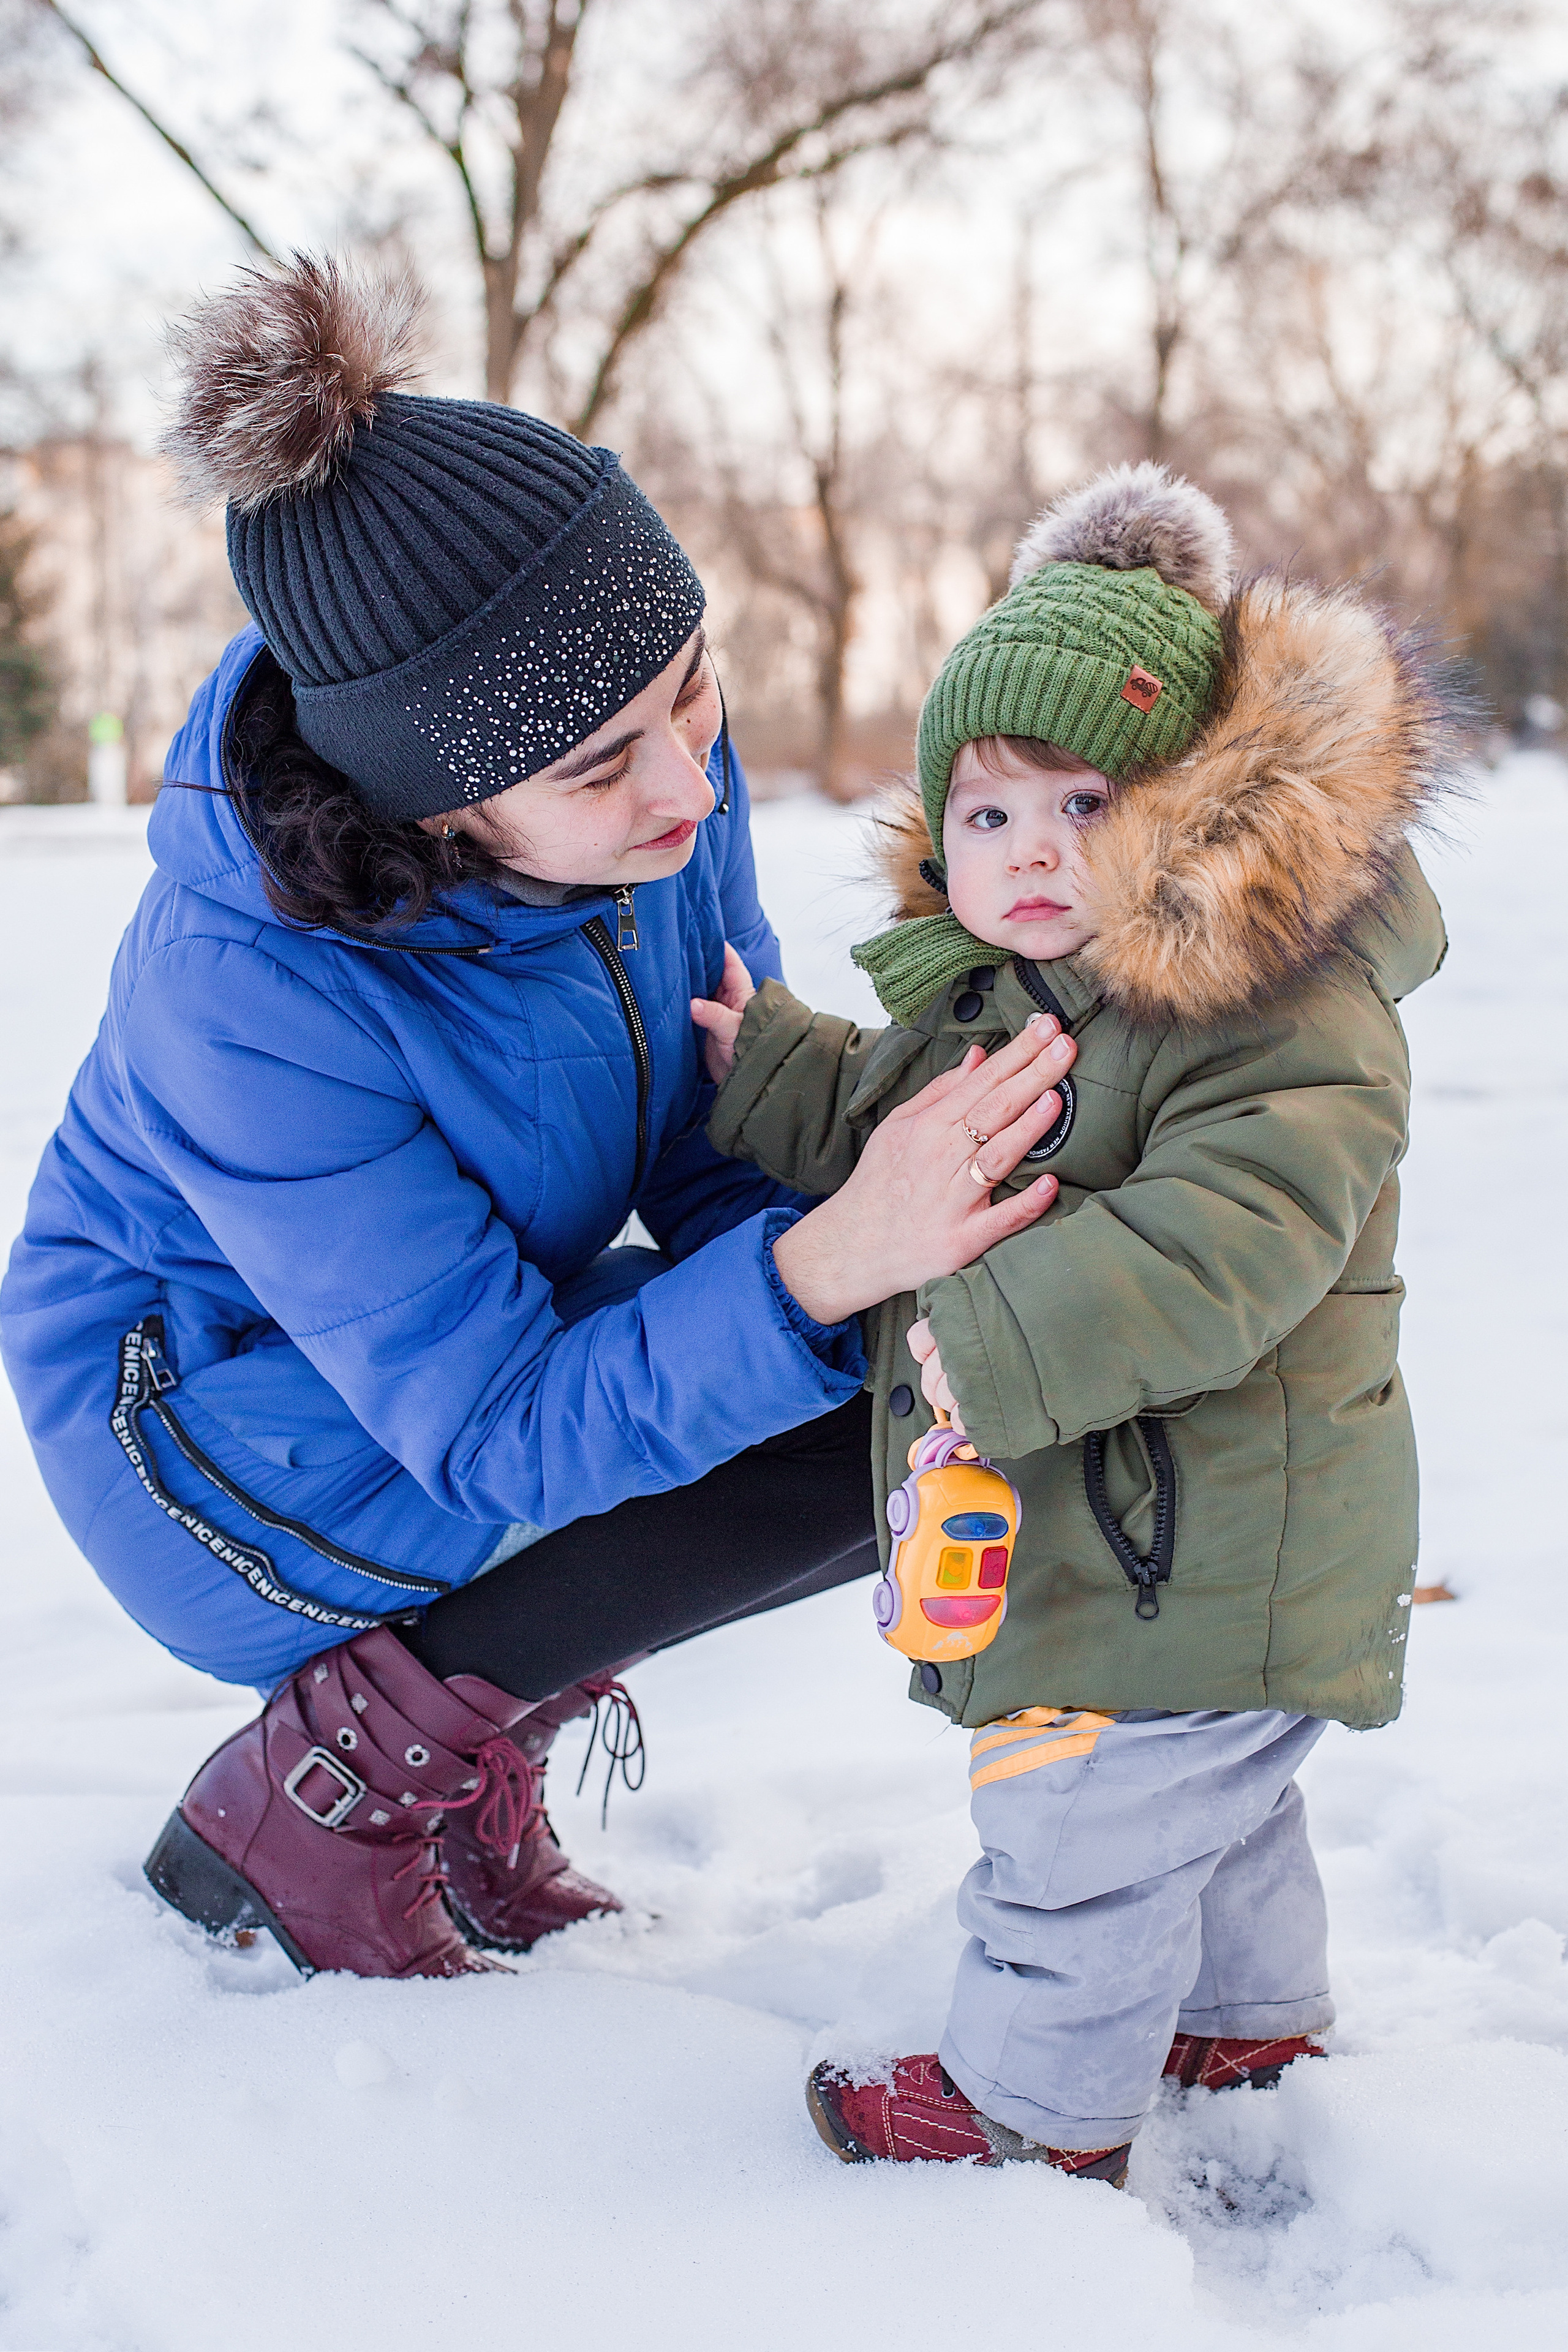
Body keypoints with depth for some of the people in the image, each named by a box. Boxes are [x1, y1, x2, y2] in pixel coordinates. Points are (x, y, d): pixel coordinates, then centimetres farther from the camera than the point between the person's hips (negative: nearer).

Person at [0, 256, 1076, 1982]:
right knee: (841, 1451, -25)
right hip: (229, 1401, -7)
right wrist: (824, 1264, -51)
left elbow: (714, 1132, -10)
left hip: (488, 1312, 7)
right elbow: (499, 1432, -34)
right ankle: (317, 1796, -8)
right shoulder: (247, 997, -37)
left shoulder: (657, 757, -20)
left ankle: (464, 1709, 7)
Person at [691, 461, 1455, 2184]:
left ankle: (1039, 2107, 25)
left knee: (1079, 1832, 4)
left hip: (1200, 1543, -9)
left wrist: (1006, 1347, -38)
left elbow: (1222, 1241, -35)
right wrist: (771, 1068, 9)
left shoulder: (1288, 1019, -24)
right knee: (1209, 1796, 28)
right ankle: (1249, 2016, 49)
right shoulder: (982, 991, 6)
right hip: (1064, 1512, 9)